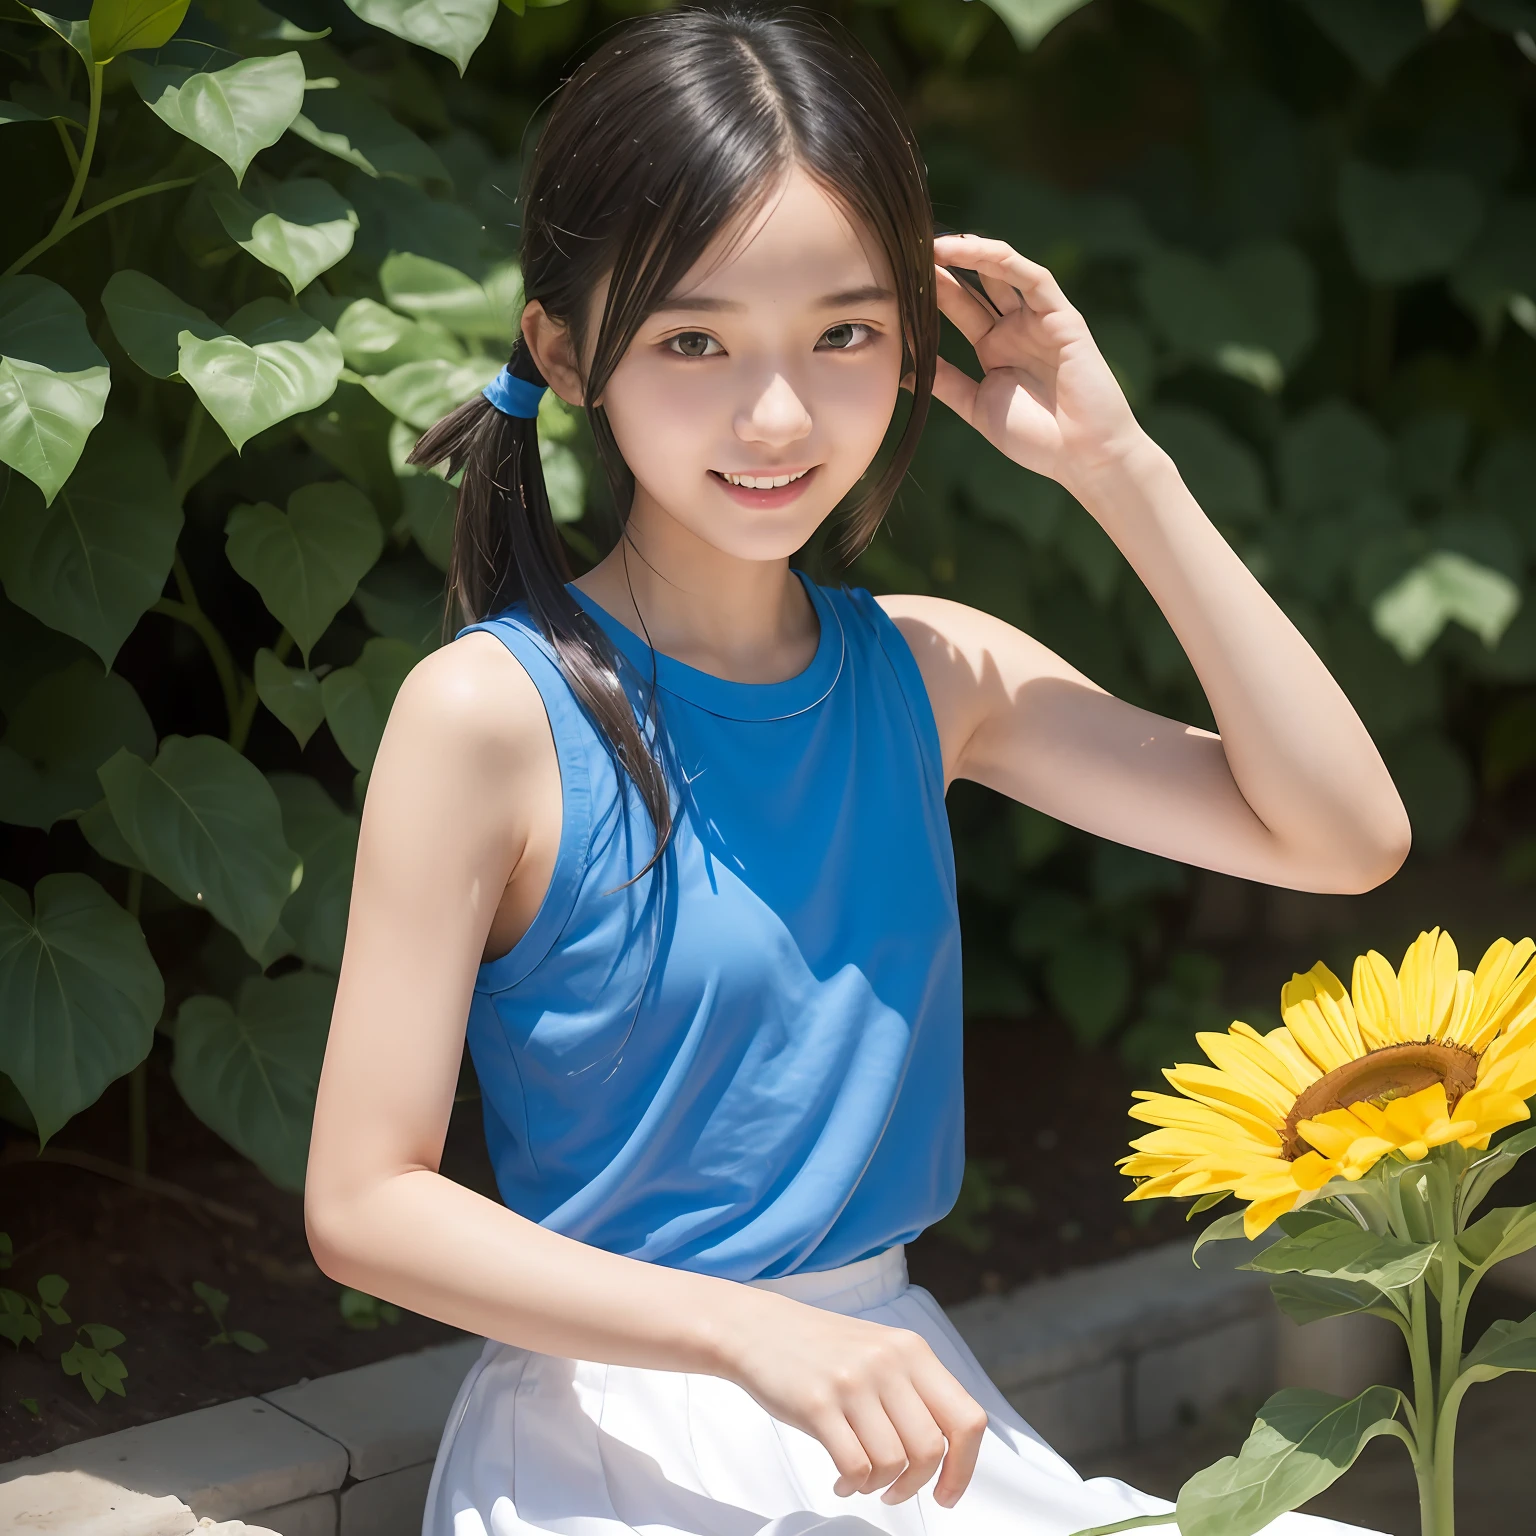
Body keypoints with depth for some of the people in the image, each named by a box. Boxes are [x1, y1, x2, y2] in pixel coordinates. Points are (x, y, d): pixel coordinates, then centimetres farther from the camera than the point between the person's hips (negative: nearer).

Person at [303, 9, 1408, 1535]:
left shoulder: (932, 673, 4)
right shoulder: (494, 711, -12)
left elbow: (1344, 834, 1)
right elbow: (363, 1204, -12)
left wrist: (1118, 468, -4)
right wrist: (752, 1332, -23)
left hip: (894, 1392, 5)